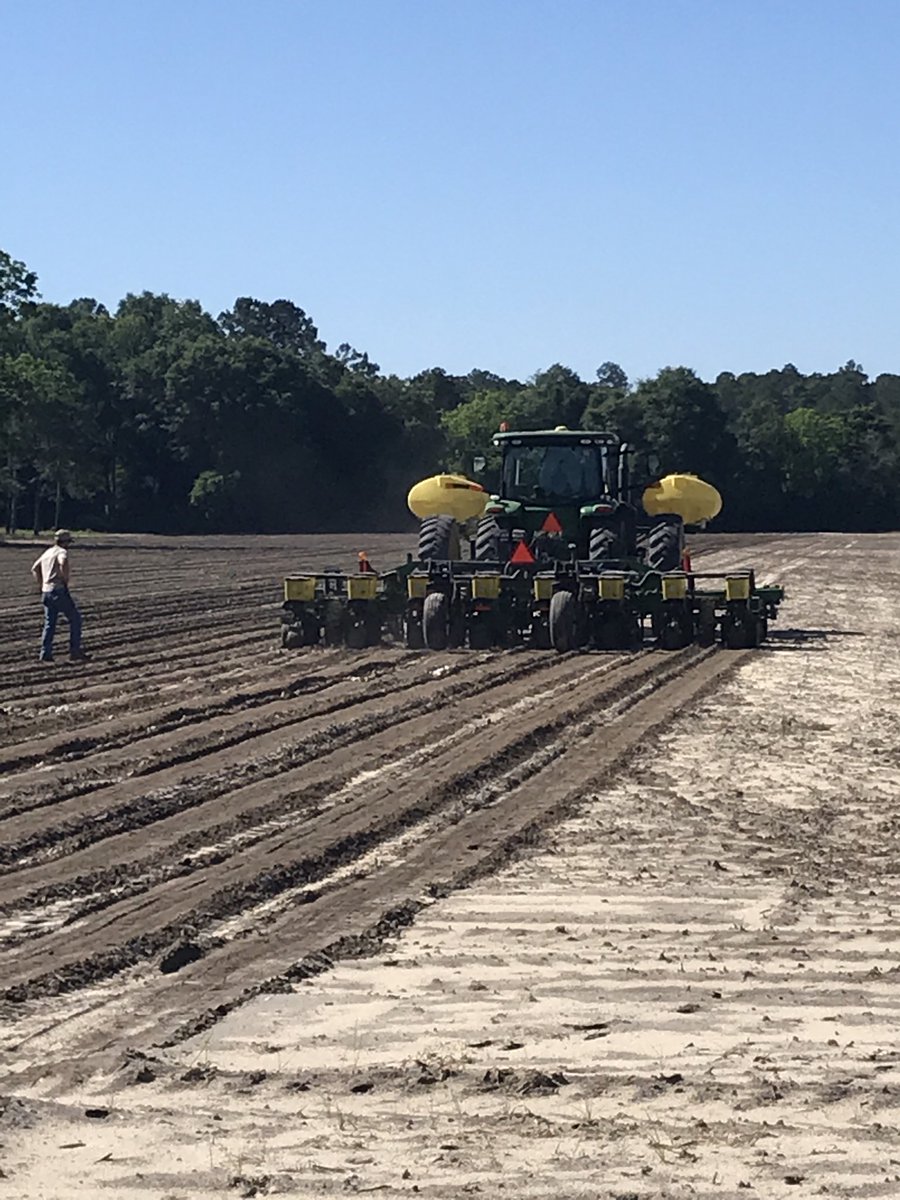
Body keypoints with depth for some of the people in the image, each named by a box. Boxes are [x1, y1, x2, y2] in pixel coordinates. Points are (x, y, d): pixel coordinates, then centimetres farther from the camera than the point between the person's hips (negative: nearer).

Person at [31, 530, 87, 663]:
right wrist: (65, 579, -17)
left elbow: (35, 569, 27)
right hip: (59, 590, -8)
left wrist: (41, 583, 21)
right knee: (75, 618, 2)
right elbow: (63, 562, -30)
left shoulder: (47, 553, 19)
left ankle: (45, 654, 7)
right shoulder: (62, 552, -7)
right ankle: (75, 651, 0)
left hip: (46, 592, 8)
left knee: (49, 624, 12)